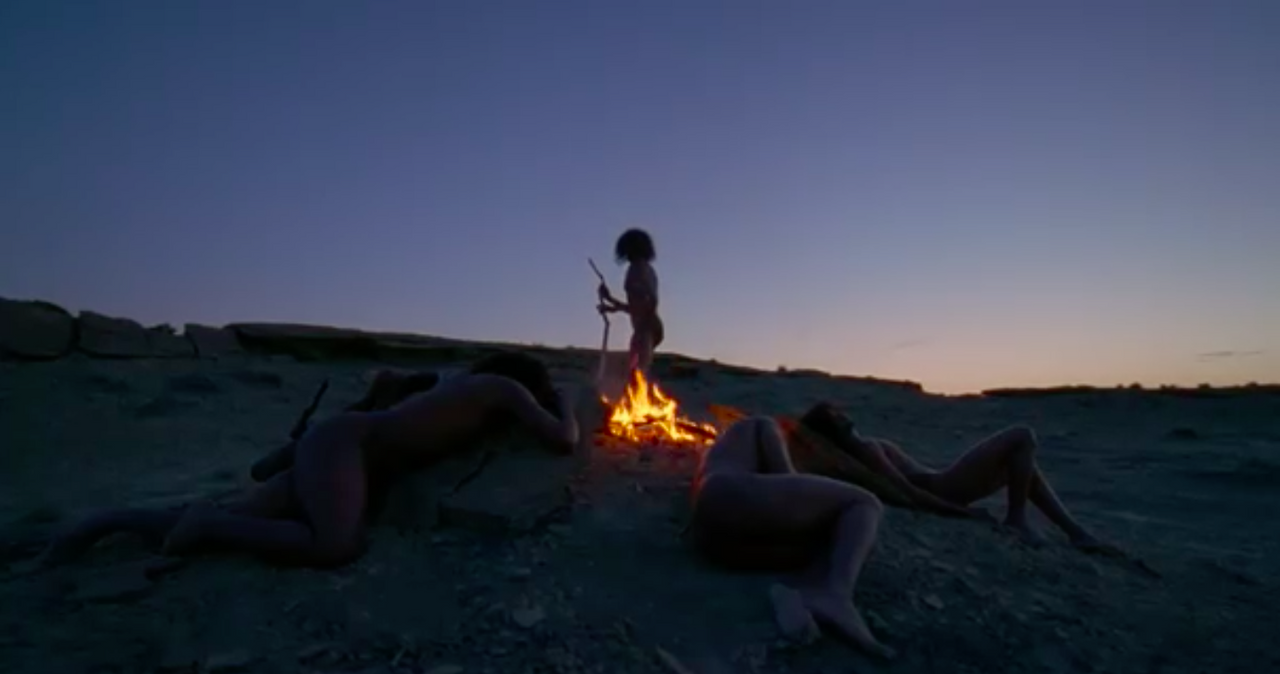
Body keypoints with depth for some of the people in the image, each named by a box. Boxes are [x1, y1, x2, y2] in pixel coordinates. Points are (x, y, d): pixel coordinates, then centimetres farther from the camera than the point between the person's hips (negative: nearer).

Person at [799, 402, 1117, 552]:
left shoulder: (858, 447, 9)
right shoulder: (865, 448, -21)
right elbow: (907, 492, -24)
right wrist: (964, 511, -20)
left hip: (945, 483, 11)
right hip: (946, 489, -11)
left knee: (1025, 466, 24)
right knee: (1022, 436, -10)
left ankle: (1078, 533, 20)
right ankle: (1016, 518, -3)